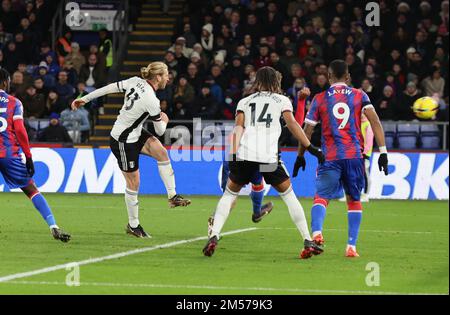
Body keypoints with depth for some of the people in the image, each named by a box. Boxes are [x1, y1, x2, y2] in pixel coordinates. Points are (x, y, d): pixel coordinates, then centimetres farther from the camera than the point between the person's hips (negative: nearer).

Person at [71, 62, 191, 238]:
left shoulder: (136, 81, -6)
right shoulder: (151, 101, -27)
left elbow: (110, 88, 0)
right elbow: (160, 131, -14)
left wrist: (85, 99, 10)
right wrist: (163, 120, 10)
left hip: (135, 134, 9)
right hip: (123, 142, -9)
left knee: (161, 152, -4)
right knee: (133, 183, 3)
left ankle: (172, 196, 0)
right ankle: (133, 225, 17)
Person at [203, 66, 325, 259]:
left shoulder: (244, 102, 22)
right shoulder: (282, 100, 18)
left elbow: (238, 127, 7)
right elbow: (292, 125, 4)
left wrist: (233, 154, -3)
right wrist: (310, 148, 4)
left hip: (244, 155, 1)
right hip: (269, 155, -1)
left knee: (229, 194, 14)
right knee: (288, 196, 12)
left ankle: (214, 237, -3)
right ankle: (308, 242, 7)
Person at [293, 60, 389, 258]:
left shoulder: (319, 99, 6)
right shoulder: (360, 96, 8)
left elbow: (307, 130, 7)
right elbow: (375, 121, -4)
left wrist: (300, 156, 19)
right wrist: (383, 151, -5)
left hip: (330, 157, -2)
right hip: (355, 156, 2)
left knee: (321, 197, -4)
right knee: (354, 200, 14)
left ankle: (316, 232, -32)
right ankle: (351, 246, 8)